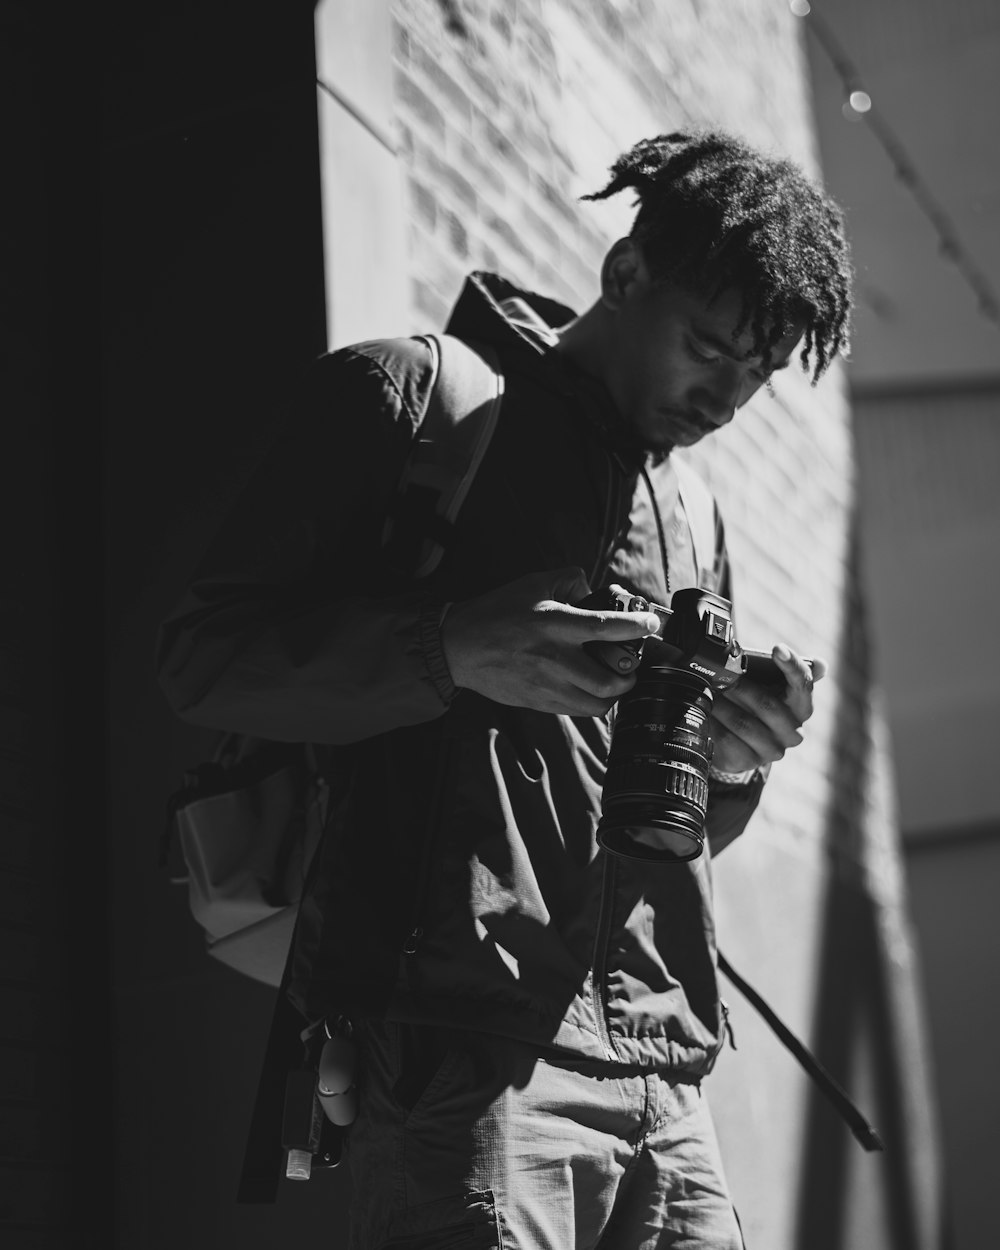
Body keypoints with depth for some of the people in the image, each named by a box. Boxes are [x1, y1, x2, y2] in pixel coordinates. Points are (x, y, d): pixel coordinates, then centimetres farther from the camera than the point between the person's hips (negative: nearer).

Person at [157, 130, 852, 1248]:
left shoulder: (690, 521, 23)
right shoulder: (407, 397, 4)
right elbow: (204, 654, -4)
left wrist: (727, 769, 2)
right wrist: (456, 650, -18)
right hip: (465, 1053, -6)